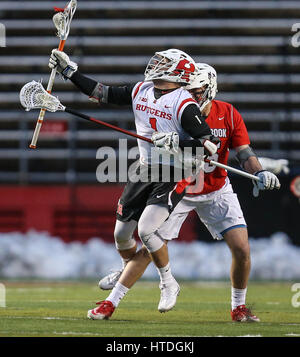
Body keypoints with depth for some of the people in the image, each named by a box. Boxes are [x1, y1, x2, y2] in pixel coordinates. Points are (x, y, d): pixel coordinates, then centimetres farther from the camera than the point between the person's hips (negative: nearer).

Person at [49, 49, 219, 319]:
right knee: (122, 233, 9)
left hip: (174, 174, -7)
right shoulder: (141, 91, 4)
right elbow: (102, 94, 11)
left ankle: (168, 284, 1)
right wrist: (69, 71, 11)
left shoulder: (184, 104, -17)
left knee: (146, 229, -20)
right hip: (145, 169, 7)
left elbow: (209, 145, -19)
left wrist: (178, 142, -31)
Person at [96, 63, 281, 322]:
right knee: (149, 249, -5)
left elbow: (244, 152, -9)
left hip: (216, 191, 1)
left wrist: (260, 173, -29)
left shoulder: (228, 115, -12)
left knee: (242, 249, -9)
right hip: (178, 190, -1)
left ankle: (239, 307, 10)